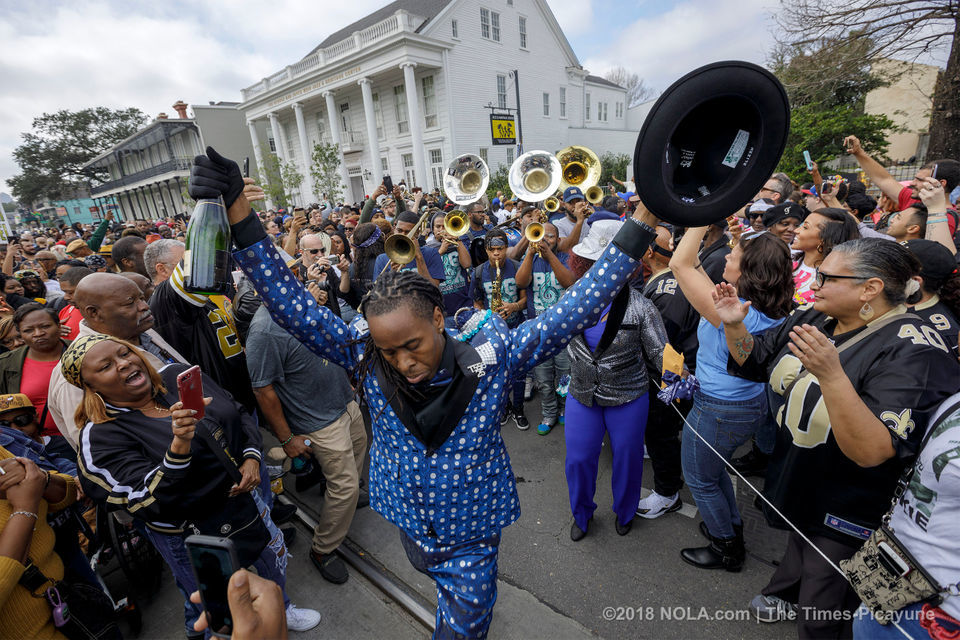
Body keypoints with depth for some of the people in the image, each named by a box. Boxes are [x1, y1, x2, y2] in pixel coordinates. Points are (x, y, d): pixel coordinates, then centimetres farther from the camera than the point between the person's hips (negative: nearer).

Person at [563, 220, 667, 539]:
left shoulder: (639, 306, -13)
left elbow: (660, 353, -14)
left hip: (628, 398, -2)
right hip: (581, 395, 2)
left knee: (627, 458, 17)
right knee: (578, 459, 11)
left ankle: (625, 513, 48)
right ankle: (582, 513, 41)